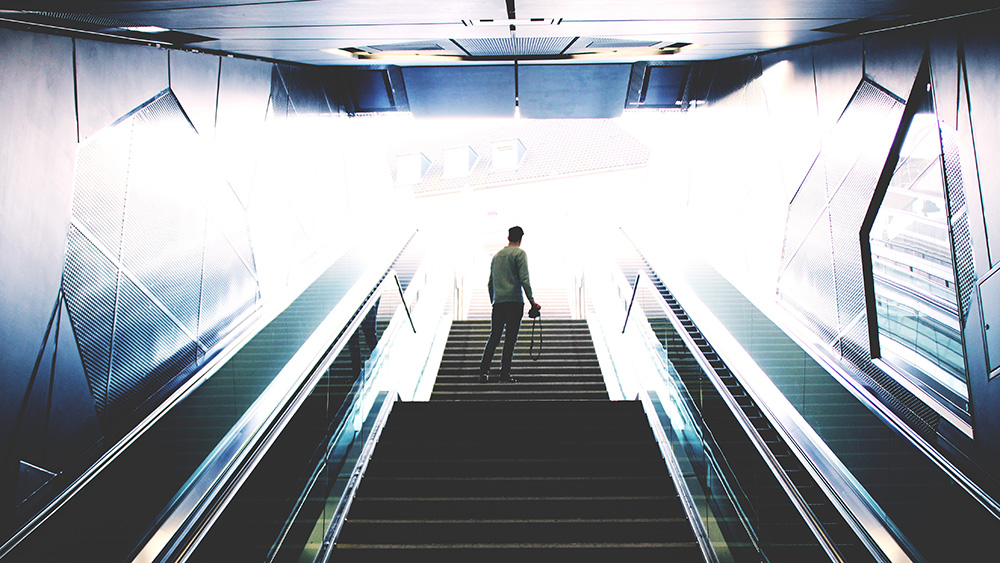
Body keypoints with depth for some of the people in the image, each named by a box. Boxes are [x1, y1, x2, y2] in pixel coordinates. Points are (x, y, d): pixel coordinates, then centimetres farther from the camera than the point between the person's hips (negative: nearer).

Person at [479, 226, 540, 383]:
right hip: (514, 300, -5)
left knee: (494, 336, 7)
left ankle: (484, 370, -2)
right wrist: (531, 301, -10)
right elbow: (524, 279, -11)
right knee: (510, 338, -3)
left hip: (497, 301, 5)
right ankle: (505, 373, -4)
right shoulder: (520, 253, 1)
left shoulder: (497, 255, 20)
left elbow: (490, 283, 21)